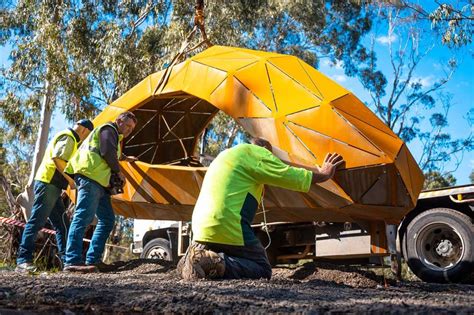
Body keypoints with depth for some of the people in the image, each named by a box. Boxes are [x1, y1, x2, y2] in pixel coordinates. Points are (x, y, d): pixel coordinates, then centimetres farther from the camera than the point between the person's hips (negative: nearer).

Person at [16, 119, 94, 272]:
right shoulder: (68, 137, -7)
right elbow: (57, 158, -21)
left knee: (62, 223, 9)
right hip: (48, 183, -11)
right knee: (37, 221, -14)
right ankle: (23, 260, -15)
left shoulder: (69, 138, 26)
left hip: (51, 186, 11)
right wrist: (71, 180, -15)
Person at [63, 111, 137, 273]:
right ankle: (72, 261, -28)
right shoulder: (109, 129, 3)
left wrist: (125, 158, 70)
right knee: (84, 216, -20)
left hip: (99, 181, 11)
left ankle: (93, 260, 2)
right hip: (90, 175, -11)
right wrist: (119, 172, -3)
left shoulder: (114, 137, 34)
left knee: (107, 219, 5)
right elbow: (107, 152, -13)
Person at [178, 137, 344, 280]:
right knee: (262, 270, 2)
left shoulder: (226, 155, 28)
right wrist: (323, 174, 13)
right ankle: (216, 263, -20)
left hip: (201, 228, 9)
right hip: (227, 227, -9)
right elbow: (289, 175, -2)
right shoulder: (254, 151, 1)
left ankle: (198, 256, -1)